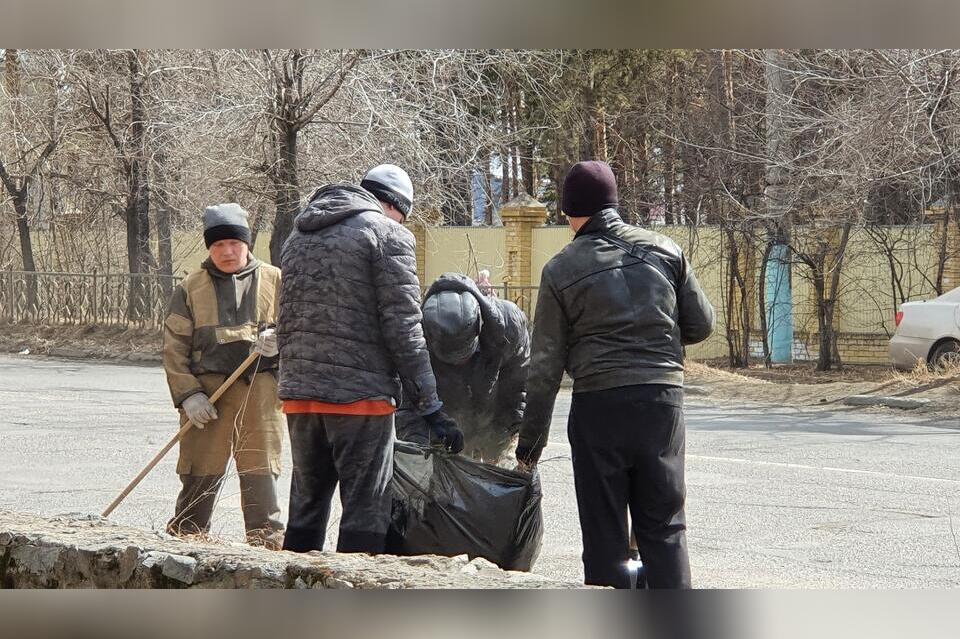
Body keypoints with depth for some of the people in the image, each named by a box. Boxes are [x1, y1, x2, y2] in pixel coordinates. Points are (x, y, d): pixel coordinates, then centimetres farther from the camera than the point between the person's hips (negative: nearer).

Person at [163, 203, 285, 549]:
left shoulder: (274, 281, 10)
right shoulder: (190, 288, 9)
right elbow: (174, 345, 6)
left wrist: (279, 344, -10)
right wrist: (188, 394, -5)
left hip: (261, 390, 0)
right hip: (206, 393, 0)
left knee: (260, 469, -1)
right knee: (199, 472, 1)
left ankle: (266, 538, 5)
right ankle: (184, 536, 10)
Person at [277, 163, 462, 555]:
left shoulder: (298, 236, 19)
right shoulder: (387, 234, -4)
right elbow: (403, 328, -10)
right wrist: (430, 408, -8)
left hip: (298, 394, 7)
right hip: (360, 396, -7)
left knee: (305, 510, 14)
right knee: (365, 512, -4)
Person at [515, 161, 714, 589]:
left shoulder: (561, 269, -1)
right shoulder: (664, 251, 5)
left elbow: (545, 365, 0)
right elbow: (701, 324, 8)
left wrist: (530, 439, 7)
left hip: (598, 405, -2)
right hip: (663, 400, 2)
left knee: (603, 527, 6)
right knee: (664, 526, 9)